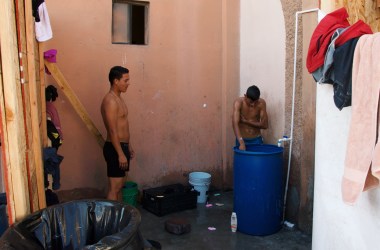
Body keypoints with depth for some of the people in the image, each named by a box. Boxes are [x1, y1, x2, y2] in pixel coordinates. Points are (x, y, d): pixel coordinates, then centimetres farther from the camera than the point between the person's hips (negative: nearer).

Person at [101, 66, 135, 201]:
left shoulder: (118, 98, 13)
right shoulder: (110, 101, -18)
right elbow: (112, 131, -22)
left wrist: (129, 147, 21)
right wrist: (120, 154, -23)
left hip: (122, 146, 10)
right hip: (115, 149, -10)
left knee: (119, 186, 17)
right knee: (114, 188, -2)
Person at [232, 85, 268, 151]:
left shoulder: (261, 103, -10)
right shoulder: (238, 102, -17)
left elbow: (265, 125, -10)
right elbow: (235, 124, -28)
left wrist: (246, 121, -17)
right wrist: (241, 143, -39)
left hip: (256, 140, 2)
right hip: (242, 139, -1)